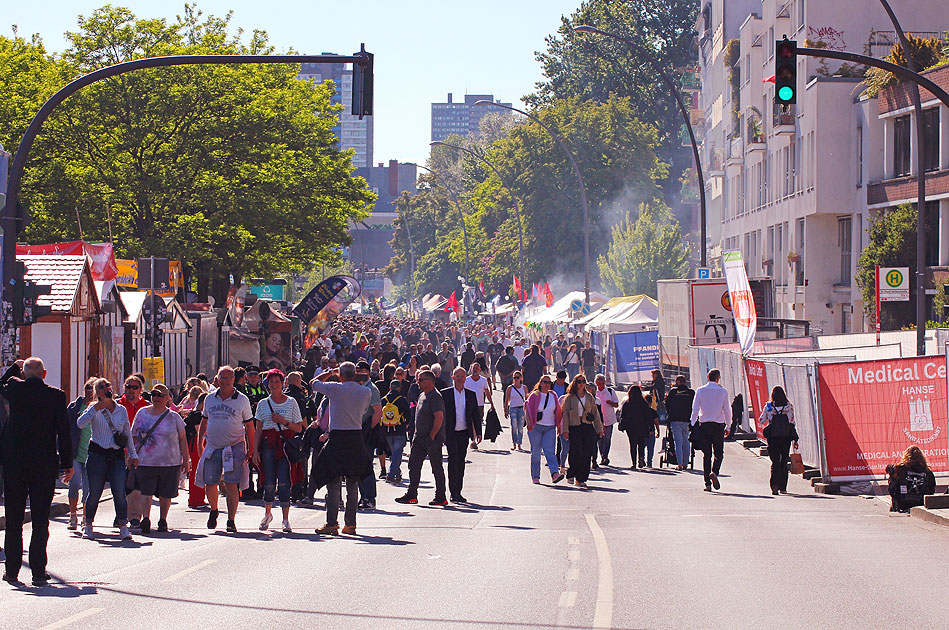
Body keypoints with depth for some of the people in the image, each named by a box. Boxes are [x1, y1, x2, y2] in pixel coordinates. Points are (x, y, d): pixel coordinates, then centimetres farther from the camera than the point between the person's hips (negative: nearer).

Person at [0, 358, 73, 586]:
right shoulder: (56, 396, -6)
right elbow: (64, 431, -5)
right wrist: (67, 464, 2)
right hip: (45, 465, -1)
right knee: (40, 520, 4)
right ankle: (39, 572, 1)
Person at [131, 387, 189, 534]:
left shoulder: (173, 417, 3)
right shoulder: (142, 414, 8)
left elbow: (182, 439, 7)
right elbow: (133, 437, 15)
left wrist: (186, 460, 5)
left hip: (170, 462, -1)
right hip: (145, 461, 1)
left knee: (165, 494, 5)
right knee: (146, 491, -11)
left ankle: (163, 520, 19)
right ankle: (146, 518, -12)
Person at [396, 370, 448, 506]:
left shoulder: (435, 397, -16)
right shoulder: (422, 396, 15)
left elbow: (439, 418, -23)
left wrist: (431, 436, -21)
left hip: (432, 439, -9)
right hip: (420, 438, 9)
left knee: (437, 468, -1)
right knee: (414, 465, 7)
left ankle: (441, 497, 5)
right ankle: (412, 494, 13)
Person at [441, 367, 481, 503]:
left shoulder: (471, 395, 10)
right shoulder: (445, 394, 1)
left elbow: (475, 415, 13)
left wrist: (478, 433, 5)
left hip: (464, 433, 3)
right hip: (450, 434, -3)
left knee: (461, 462, 7)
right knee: (453, 460, -14)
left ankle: (458, 492, 13)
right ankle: (453, 492, -12)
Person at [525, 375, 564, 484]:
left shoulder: (553, 396, 10)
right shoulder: (534, 395, -1)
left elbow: (558, 411, 18)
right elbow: (528, 409, -4)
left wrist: (558, 425, 15)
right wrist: (529, 423, -14)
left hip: (550, 427, 2)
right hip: (536, 427, -2)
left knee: (550, 451, -10)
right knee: (536, 453, 1)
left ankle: (555, 474, -24)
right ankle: (535, 477, 7)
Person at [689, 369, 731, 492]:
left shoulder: (700, 390, 1)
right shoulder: (723, 392, 0)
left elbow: (695, 409, -1)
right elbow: (727, 410, 3)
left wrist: (692, 425, 3)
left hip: (704, 424, 1)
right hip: (718, 424, -1)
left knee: (706, 454, 5)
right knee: (719, 453, 7)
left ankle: (708, 483, 0)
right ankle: (714, 472, -22)